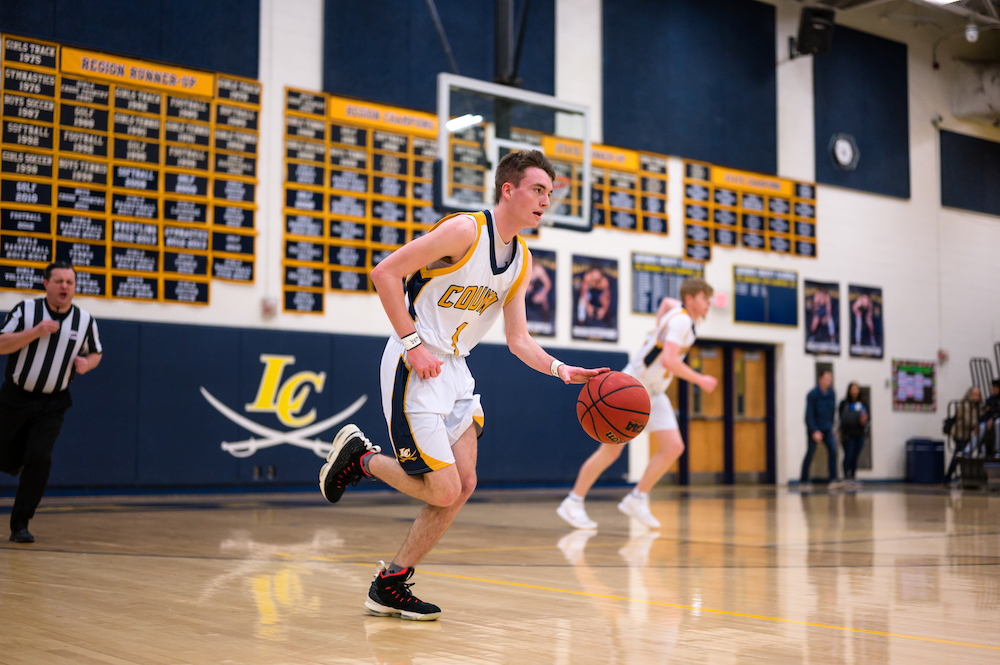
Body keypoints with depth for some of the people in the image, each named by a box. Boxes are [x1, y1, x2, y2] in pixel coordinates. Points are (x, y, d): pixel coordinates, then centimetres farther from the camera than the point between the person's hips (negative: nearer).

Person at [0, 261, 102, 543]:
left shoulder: (85, 321, -1)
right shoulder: (26, 309, -7)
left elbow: (95, 353, 13)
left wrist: (87, 363, -10)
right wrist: (36, 332, -25)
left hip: (51, 405, 1)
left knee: (39, 459, -15)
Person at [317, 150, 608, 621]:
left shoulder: (521, 262, 10)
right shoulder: (465, 230, -15)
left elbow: (518, 340, 13)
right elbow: (385, 273, -17)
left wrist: (561, 371, -4)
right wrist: (413, 344, -19)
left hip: (454, 369, 8)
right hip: (415, 368, -8)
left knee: (462, 486, 3)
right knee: (444, 492, -9)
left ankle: (389, 587, 14)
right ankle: (358, 456, 15)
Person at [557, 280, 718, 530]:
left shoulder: (680, 311, 7)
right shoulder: (680, 321, -20)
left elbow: (666, 302, 32)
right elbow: (668, 360, -34)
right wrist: (700, 380, -25)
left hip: (654, 394, 9)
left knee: (673, 447, -5)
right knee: (611, 450, -5)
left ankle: (636, 500, 4)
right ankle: (573, 503, 6)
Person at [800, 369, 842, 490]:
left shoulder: (831, 394, 3)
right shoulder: (813, 394, -14)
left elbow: (832, 412, 13)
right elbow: (809, 414, -15)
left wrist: (830, 426, 11)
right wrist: (815, 431, -21)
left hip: (827, 429, 5)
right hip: (814, 428, -5)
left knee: (833, 450, -10)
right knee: (810, 453, 2)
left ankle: (833, 480, -13)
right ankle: (803, 481, 13)